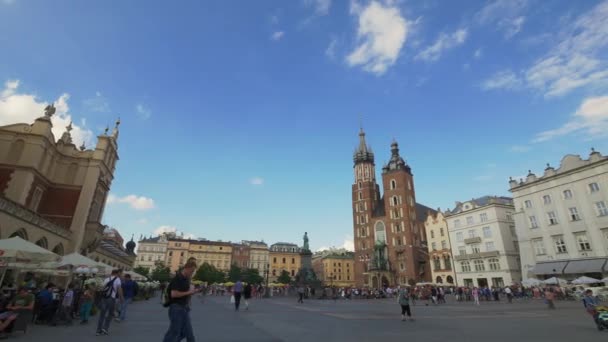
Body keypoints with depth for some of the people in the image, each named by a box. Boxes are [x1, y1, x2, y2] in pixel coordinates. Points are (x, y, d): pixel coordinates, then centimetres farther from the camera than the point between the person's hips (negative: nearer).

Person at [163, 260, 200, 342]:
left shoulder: (187, 279, 11)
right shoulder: (178, 278, -17)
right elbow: (174, 294, -26)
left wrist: (192, 291, 2)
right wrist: (188, 292, -20)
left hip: (184, 308, 9)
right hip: (176, 308, -9)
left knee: (188, 332, 12)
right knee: (174, 331, 1)